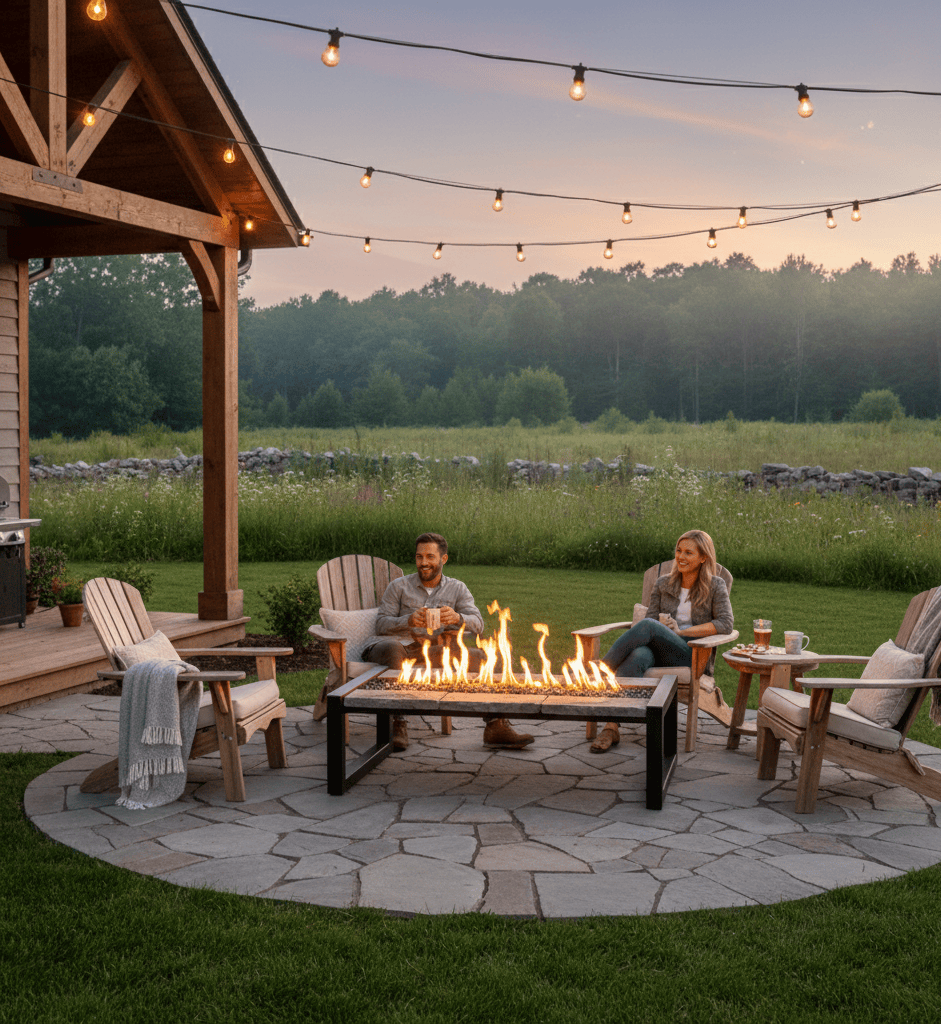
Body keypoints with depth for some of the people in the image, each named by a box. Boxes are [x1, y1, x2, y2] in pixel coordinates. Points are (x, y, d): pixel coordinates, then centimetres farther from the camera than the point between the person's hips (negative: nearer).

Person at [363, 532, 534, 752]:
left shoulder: (457, 589, 17)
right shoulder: (398, 586, 13)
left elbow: (477, 624, 2)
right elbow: (381, 624, 4)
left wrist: (457, 618, -22)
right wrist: (408, 620, -17)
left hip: (434, 650, 2)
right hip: (399, 644, -2)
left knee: (478, 656, -20)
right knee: (393, 649, -38)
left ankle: (496, 725, -24)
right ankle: (397, 725, -36)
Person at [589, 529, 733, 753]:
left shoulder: (715, 586, 8)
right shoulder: (663, 584, 19)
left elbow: (726, 624, -5)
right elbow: (652, 616, 15)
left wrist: (680, 632, -11)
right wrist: (662, 624, -11)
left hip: (692, 654, -3)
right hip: (658, 651, 3)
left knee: (647, 625, -33)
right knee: (637, 656, -37)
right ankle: (611, 728, -47)